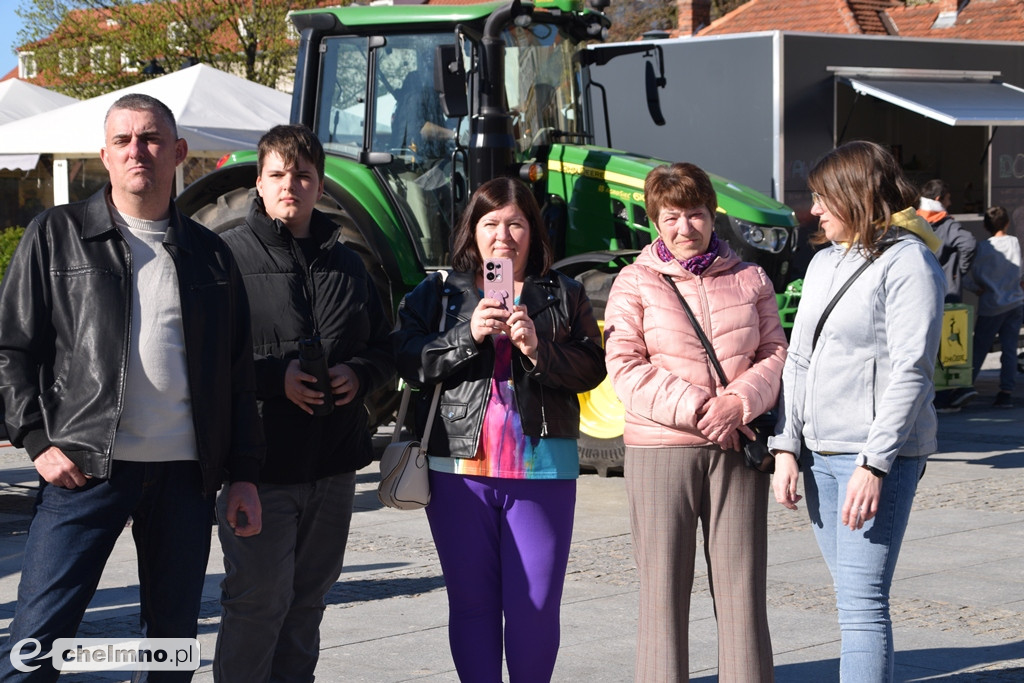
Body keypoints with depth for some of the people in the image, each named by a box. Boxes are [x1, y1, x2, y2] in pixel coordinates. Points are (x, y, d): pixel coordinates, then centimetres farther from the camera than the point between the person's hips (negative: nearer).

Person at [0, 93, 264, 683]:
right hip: (85, 470, -3)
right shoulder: (57, 235, 5)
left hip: (186, 476, 3)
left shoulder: (209, 254, 13)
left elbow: (239, 374, 14)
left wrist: (244, 475, 8)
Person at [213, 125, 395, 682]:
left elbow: (384, 349, 19)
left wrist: (358, 374, -4)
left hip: (333, 464, 6)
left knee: (307, 599, 15)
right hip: (260, 462, -6)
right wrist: (276, 377, -21)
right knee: (259, 599, -6)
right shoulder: (229, 256, -4)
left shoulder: (345, 264, 15)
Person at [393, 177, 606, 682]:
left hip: (541, 470, 0)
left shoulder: (565, 296, 12)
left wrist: (538, 348, -14)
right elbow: (407, 361, -2)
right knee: (471, 601, 4)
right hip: (459, 468, 0)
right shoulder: (437, 294, 11)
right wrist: (468, 334, -14)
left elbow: (590, 369, 1)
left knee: (536, 604, -2)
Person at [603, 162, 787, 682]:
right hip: (659, 449, -2)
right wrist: (695, 408, -14)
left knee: (742, 582, 2)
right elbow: (625, 367, -4)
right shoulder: (635, 283, 5)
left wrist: (740, 401, -12)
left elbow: (775, 352, 8)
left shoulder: (750, 280, 13)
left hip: (737, 447, 2)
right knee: (663, 583, 1)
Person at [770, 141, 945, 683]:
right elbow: (798, 359, 16)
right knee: (851, 599, 10)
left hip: (878, 455, -8)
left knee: (862, 603, -12)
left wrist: (874, 464, -20)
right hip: (820, 454, 8)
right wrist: (784, 448, 7)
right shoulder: (824, 262, 17)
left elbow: (910, 373, -14)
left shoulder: (908, 262, -7)